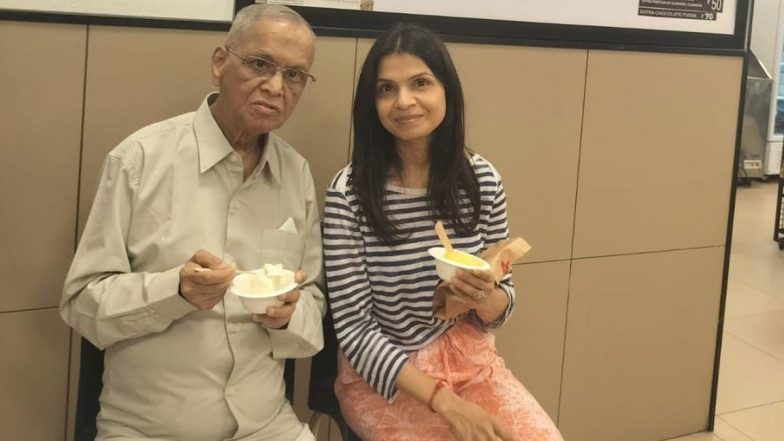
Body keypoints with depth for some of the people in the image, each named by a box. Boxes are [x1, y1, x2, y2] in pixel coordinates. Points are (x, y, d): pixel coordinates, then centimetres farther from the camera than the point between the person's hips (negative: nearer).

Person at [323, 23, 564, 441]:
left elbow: (500, 307, 5)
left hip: (469, 360, 4)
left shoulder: (482, 178, -3)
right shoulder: (348, 192, -15)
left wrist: (484, 297, -19)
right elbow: (353, 328, -13)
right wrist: (445, 402, -19)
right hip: (381, 375, -3)